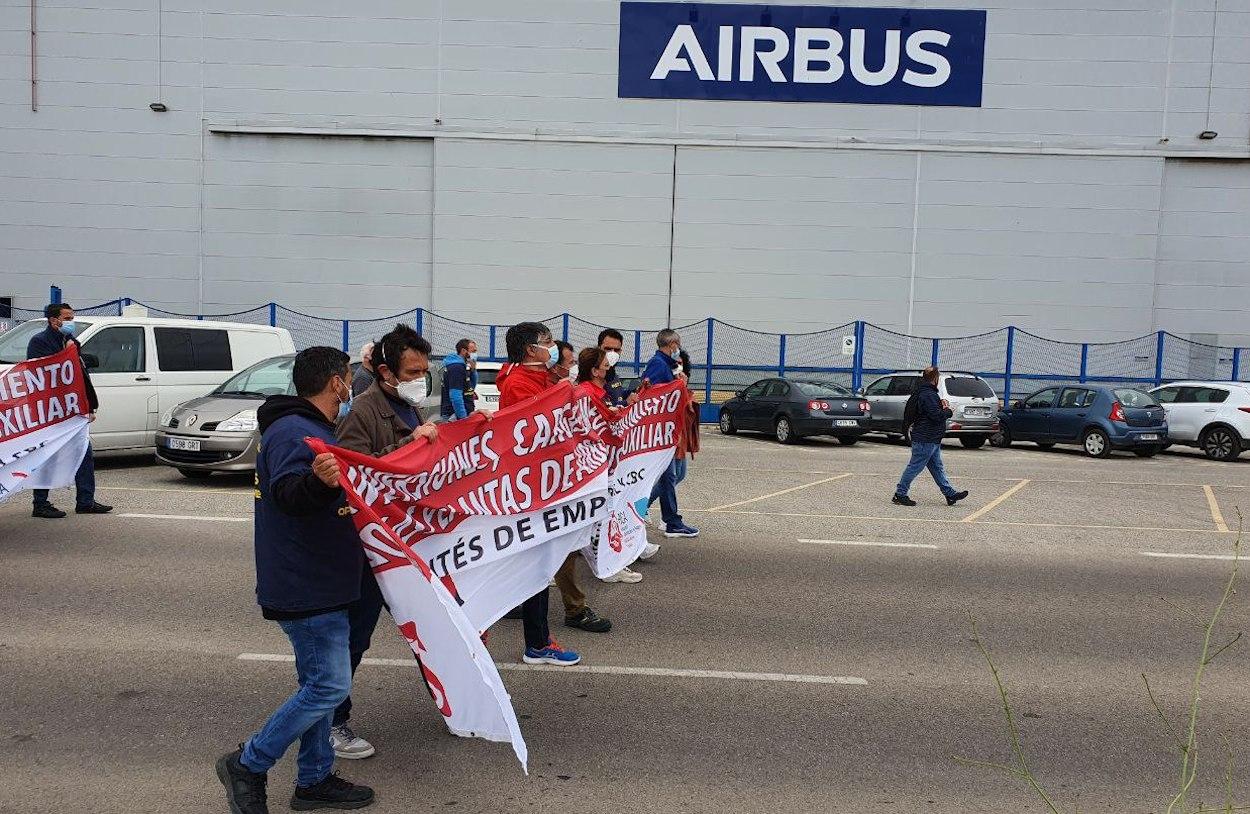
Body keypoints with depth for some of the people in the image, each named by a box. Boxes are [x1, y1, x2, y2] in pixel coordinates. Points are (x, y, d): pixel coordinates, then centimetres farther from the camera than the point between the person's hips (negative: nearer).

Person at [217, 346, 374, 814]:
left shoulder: (307, 429, 15)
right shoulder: (295, 433, -18)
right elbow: (287, 495, -35)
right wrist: (318, 480, -55)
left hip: (315, 584, 11)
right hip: (307, 588, -11)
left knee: (319, 684, 15)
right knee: (329, 686, -7)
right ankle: (248, 764, 7)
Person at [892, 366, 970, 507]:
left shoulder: (928, 393, 15)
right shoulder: (928, 395, -19)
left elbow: (934, 409, 22)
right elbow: (936, 415, -25)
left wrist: (941, 403, 2)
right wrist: (948, 411, -6)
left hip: (931, 440, 11)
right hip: (925, 439, -11)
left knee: (937, 468, 13)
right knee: (915, 467, -4)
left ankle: (951, 493, 19)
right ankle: (900, 494, 3)